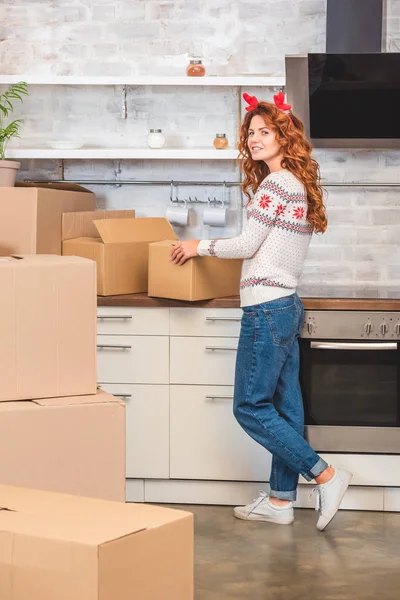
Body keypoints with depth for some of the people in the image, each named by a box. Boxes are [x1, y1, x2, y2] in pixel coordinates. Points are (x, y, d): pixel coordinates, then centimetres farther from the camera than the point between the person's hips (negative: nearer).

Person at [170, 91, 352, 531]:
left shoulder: (276, 183, -15)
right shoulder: (298, 185, 14)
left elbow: (246, 245, -14)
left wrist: (199, 246, 0)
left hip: (267, 309, -10)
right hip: (288, 305, 10)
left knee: (251, 407, -4)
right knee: (283, 405, 10)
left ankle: (325, 476, -4)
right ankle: (281, 500, 16)